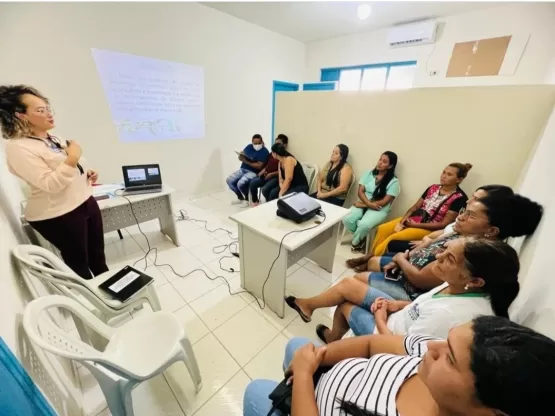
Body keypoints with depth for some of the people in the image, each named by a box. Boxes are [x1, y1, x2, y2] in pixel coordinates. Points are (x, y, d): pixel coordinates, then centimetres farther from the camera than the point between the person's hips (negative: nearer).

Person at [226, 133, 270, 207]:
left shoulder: (264, 151, -11)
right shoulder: (249, 146, 9)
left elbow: (259, 166, -19)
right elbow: (240, 159, 12)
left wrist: (247, 162, -23)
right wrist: (241, 155, -12)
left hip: (254, 172, -7)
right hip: (243, 169, 8)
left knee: (240, 183, -28)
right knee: (229, 180, -5)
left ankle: (247, 199, 3)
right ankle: (240, 198, 14)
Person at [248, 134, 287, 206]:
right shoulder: (272, 154, 16)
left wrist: (271, 174, -21)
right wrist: (264, 170, 6)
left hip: (276, 177, -8)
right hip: (267, 175, 8)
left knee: (265, 189, -30)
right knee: (252, 183, -10)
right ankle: (255, 201, 9)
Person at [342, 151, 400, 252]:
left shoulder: (393, 182, -7)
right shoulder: (368, 174, 5)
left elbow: (384, 202, -12)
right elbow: (360, 191, -1)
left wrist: (363, 204, -13)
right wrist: (369, 203, -19)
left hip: (379, 210, -3)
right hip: (363, 204, 4)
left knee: (364, 225, -32)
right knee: (346, 219, -24)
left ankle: (355, 242, 3)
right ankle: (361, 237, 7)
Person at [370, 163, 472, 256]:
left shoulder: (459, 198, -9)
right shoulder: (433, 188, 9)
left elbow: (444, 224, -13)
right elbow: (415, 207, 9)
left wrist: (415, 225, -17)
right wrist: (403, 220, -9)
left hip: (429, 229, -6)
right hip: (413, 219, 6)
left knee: (393, 238, -26)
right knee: (382, 229, -14)